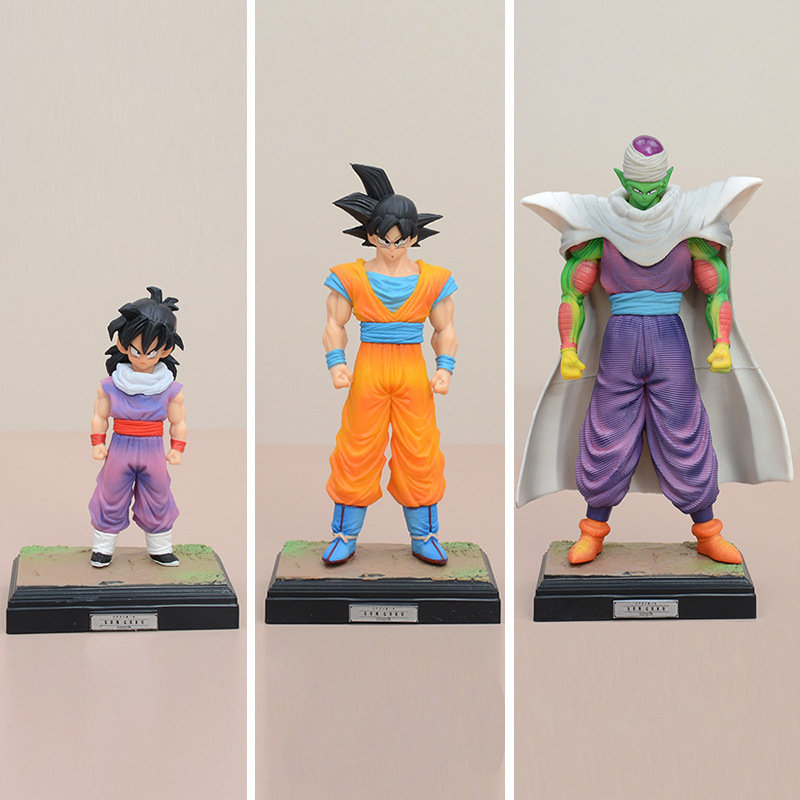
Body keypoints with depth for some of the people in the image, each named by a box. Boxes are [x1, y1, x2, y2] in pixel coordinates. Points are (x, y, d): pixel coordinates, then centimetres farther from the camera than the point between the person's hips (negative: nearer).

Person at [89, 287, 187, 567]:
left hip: (153, 453, 1)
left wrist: (177, 448, -5)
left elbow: (178, 422, 3)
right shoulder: (110, 386, -7)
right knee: (112, 497, 8)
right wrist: (97, 443, -5)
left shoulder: (171, 389, -6)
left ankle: (160, 547, 28)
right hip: (120, 450, -1)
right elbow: (99, 417, 3)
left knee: (157, 499, 12)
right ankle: (103, 547, 23)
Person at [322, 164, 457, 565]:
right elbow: (335, 325, 4)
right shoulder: (351, 278, -1)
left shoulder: (432, 280, 2)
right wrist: (336, 364, -11)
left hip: (413, 374, 1)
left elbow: (444, 329, 8)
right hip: (368, 372, -1)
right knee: (358, 453, 2)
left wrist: (445, 368, -6)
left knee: (419, 455, 3)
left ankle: (423, 537, 16)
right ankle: (344, 536, 14)